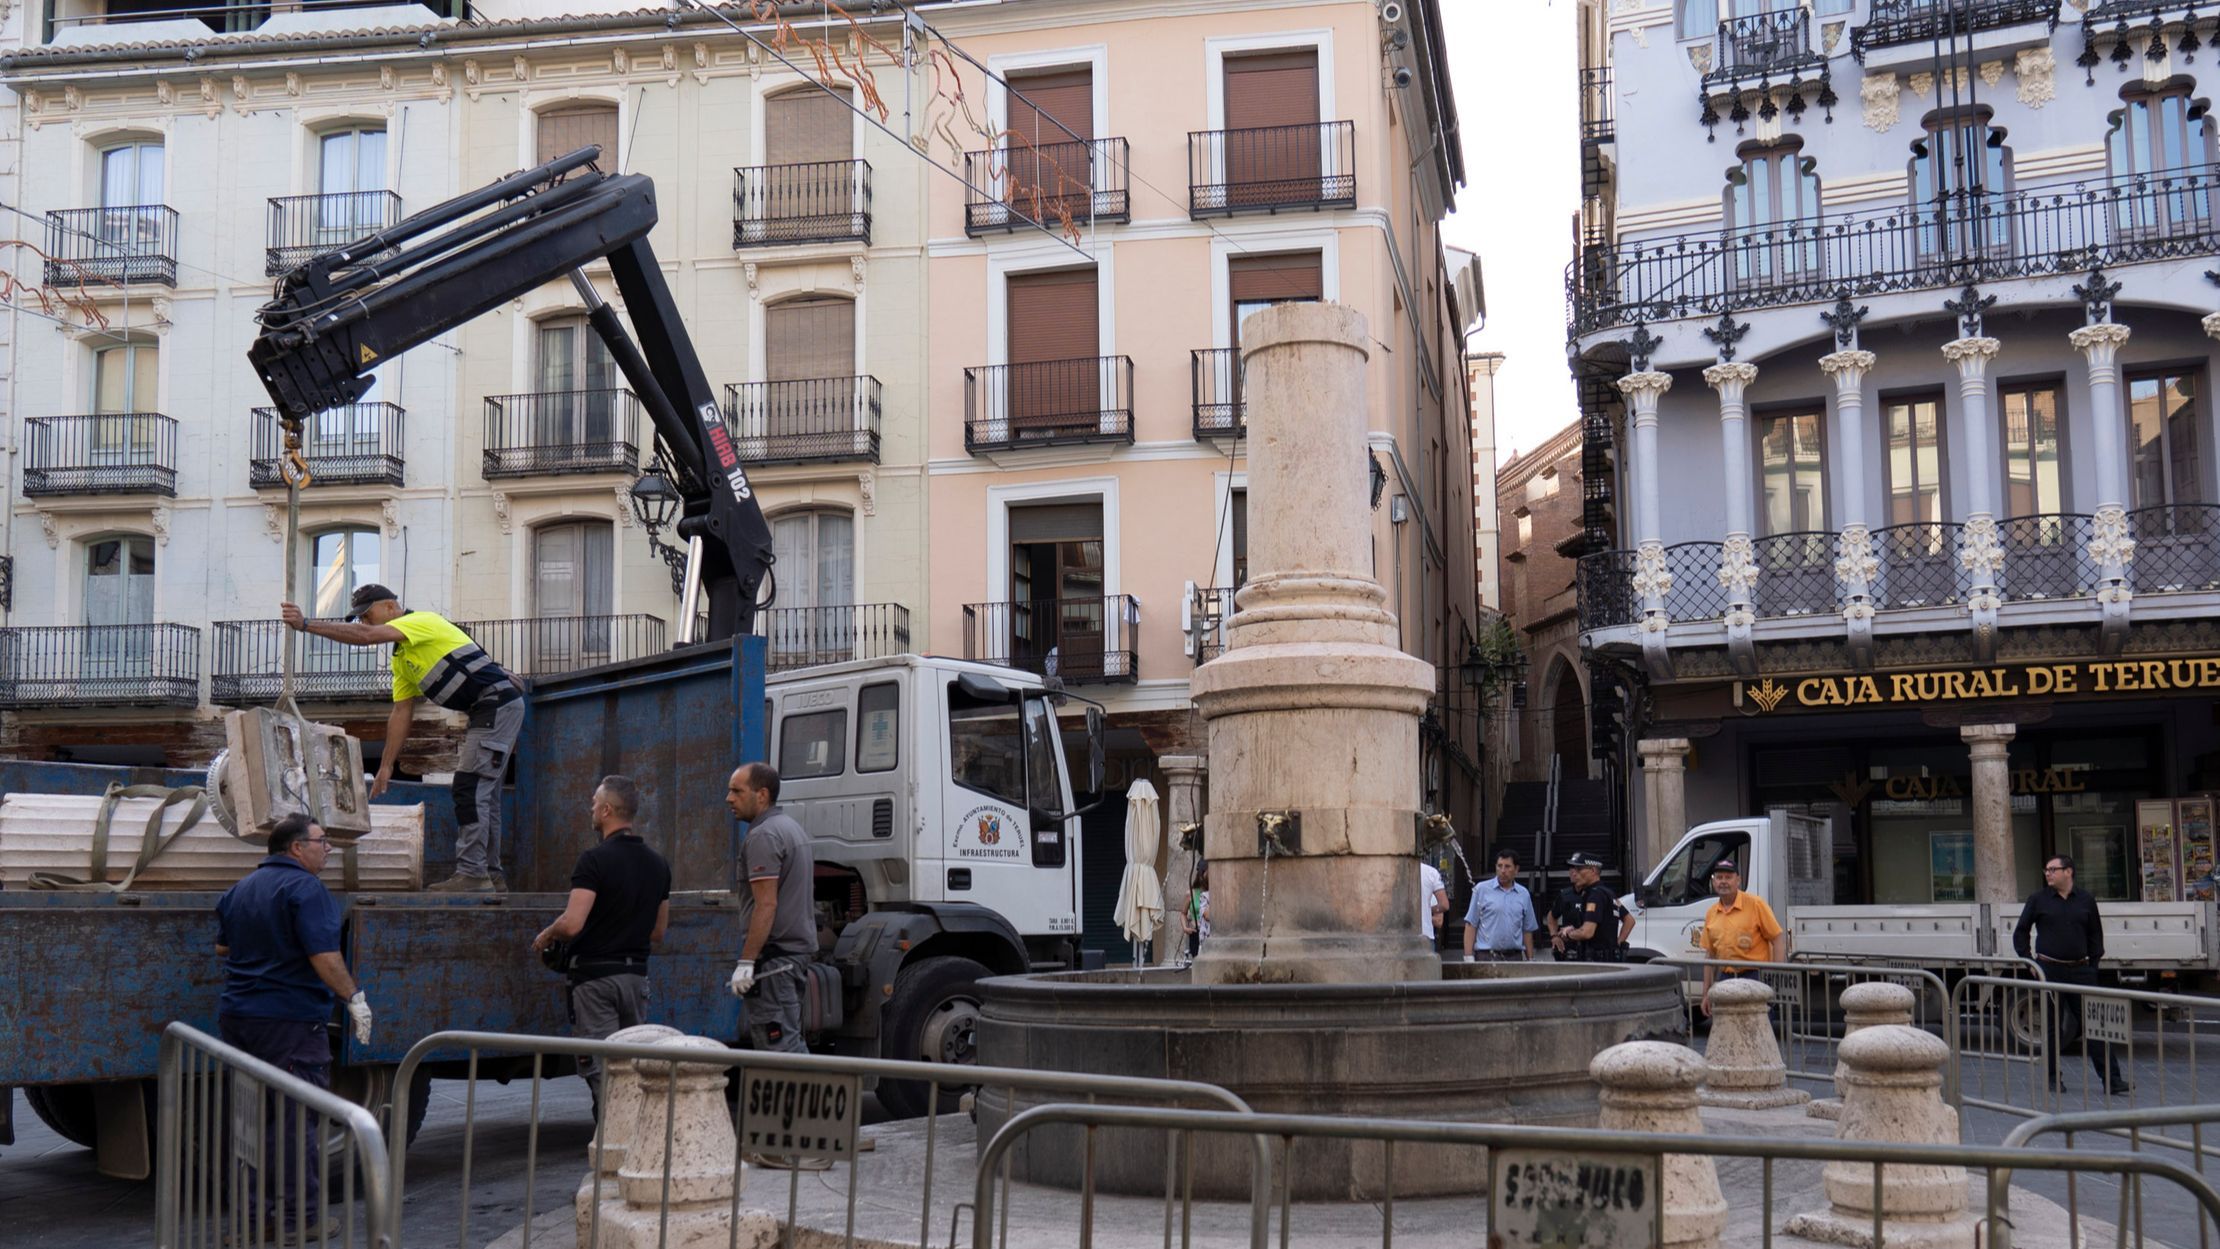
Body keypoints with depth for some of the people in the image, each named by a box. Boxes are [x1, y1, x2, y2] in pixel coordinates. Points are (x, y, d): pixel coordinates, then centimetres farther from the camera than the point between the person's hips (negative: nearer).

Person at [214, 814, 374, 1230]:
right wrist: (354, 997, -14)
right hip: (290, 1020, -8)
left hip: (237, 1016, 8)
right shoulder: (305, 888, -14)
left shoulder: (241, 888, 13)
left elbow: (223, 948, 23)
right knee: (297, 1118, -2)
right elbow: (325, 957, -22)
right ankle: (300, 1215, 1)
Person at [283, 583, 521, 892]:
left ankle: (472, 874, -13)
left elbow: (365, 636, -22)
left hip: (499, 704, -10)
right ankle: (488, 874, 17)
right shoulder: (401, 658, 19)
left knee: (470, 788, -13)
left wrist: (305, 624, -20)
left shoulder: (423, 621, -9)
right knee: (483, 792, 12)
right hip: (486, 714, 10)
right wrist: (386, 766, 13)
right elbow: (401, 713, 17)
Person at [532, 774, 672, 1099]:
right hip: (636, 973, 6)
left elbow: (572, 924, -22)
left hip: (595, 974, -6)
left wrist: (546, 936, -2)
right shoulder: (657, 864, 8)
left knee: (600, 1068, -4)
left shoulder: (595, 859, -14)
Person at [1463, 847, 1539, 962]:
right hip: (1487, 956, -3)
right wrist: (1468, 957, -8)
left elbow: (1527, 930, 15)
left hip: (1514, 956, 4)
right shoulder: (1481, 889, 1)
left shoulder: (1524, 894, 11)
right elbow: (1470, 925, -1)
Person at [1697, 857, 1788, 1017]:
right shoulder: (1711, 914, 11)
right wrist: (1706, 993, 13)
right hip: (1727, 980, 5)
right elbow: (1710, 954, 16)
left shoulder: (1755, 904, -4)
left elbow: (1779, 939, -6)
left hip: (1756, 978, -5)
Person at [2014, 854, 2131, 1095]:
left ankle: (2111, 1079, -2)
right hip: (2049, 971, -1)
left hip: (2080, 970, 1)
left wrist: (2093, 962, 9)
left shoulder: (2085, 901, 7)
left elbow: (2095, 934, 17)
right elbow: (2021, 932, 9)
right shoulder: (2039, 900, 2)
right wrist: (2029, 960, 1)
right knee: (2054, 1025, 4)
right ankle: (2053, 1076, 15)